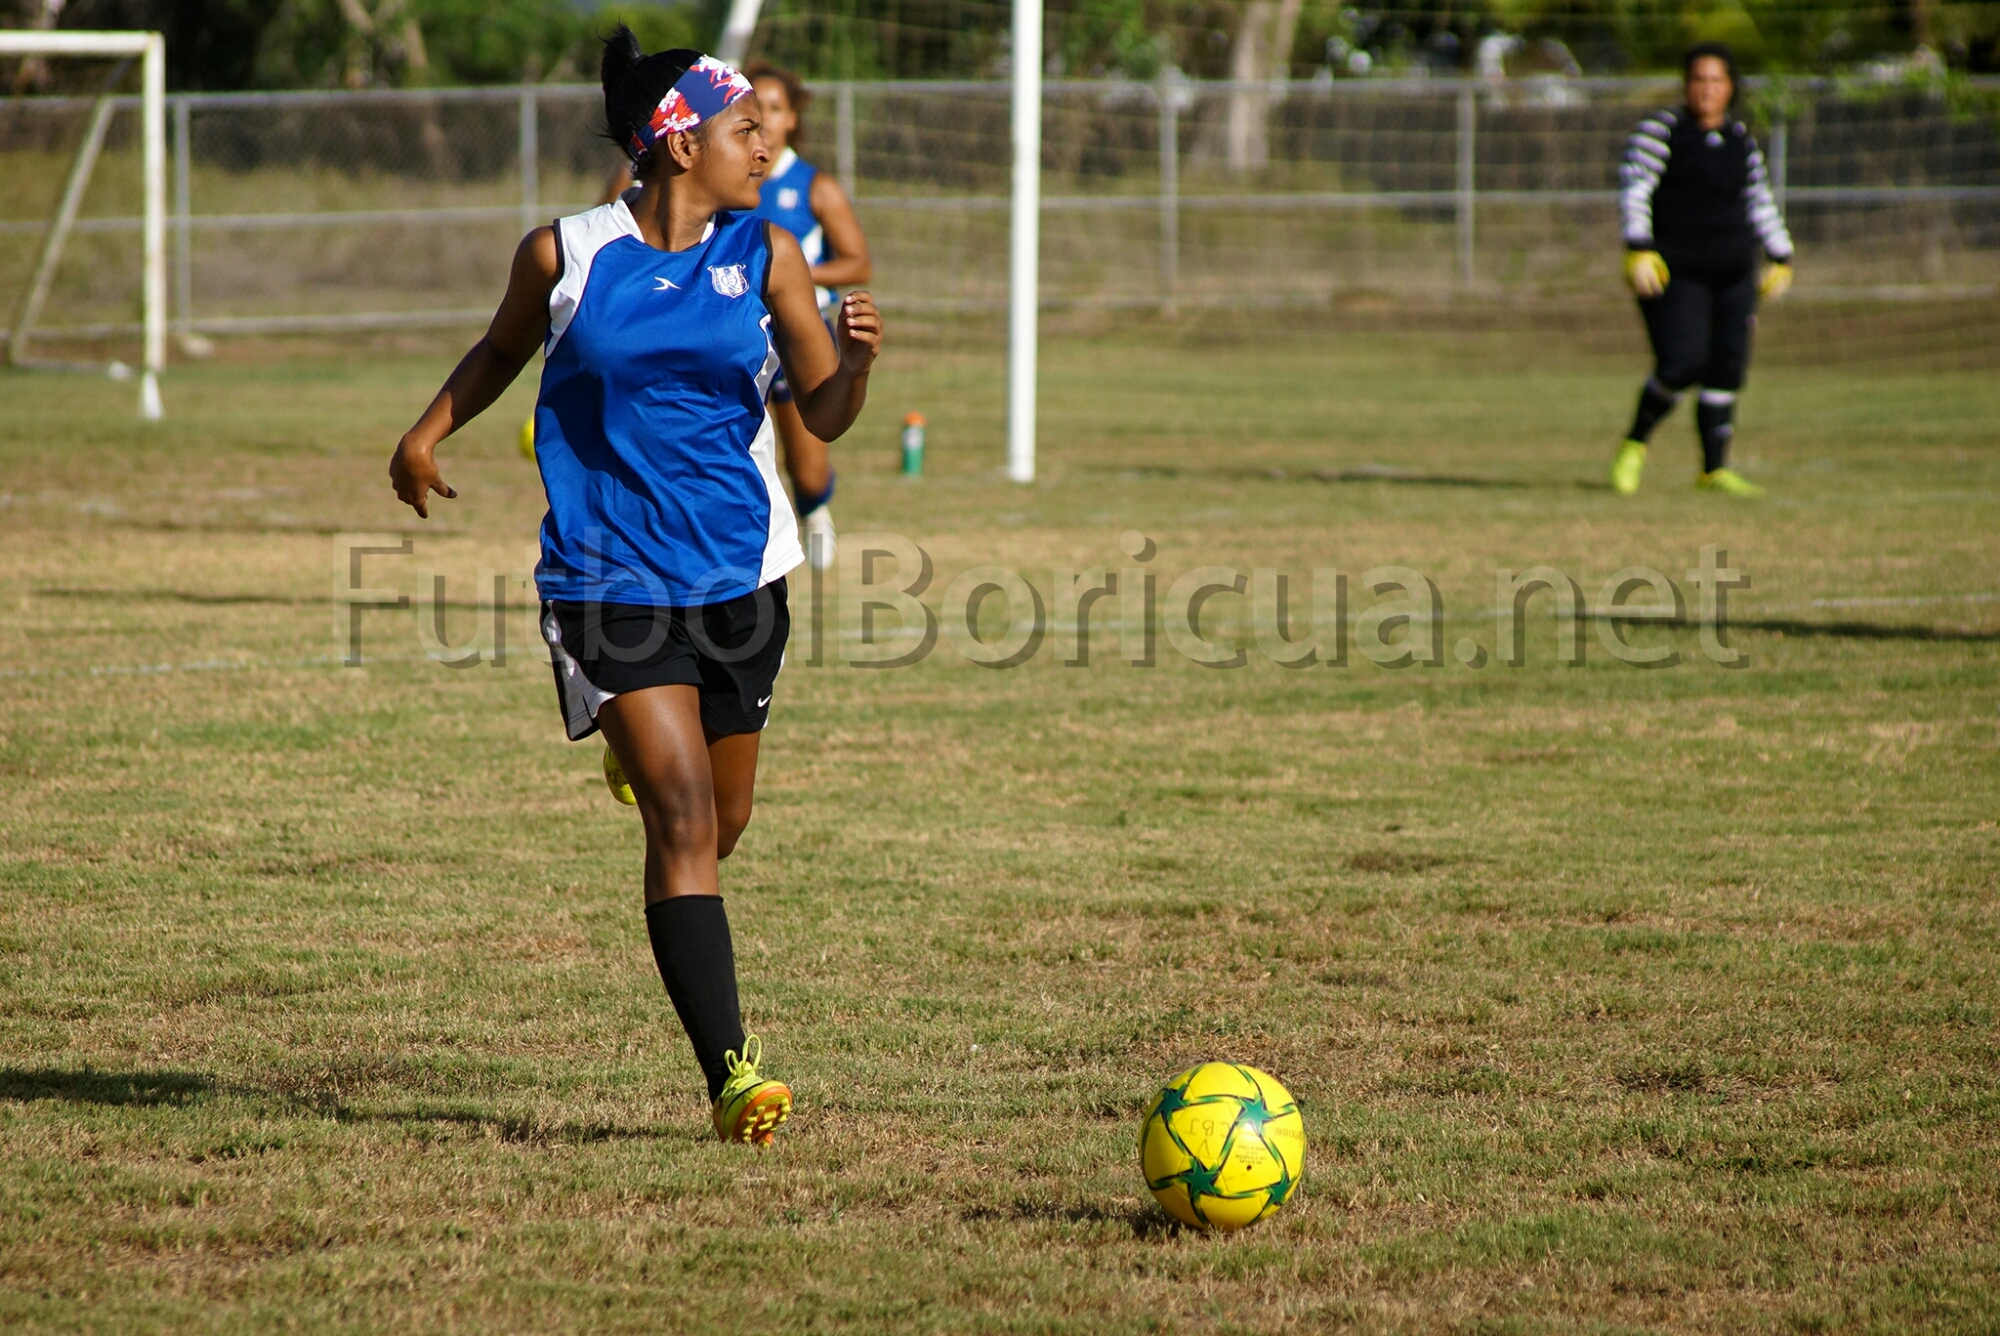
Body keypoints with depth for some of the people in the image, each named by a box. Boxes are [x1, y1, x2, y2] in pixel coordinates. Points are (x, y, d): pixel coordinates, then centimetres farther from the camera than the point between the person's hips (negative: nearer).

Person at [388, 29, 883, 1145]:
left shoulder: (767, 256, 2)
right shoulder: (564, 255, -3)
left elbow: (825, 416, 2)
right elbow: (502, 351, 17)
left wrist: (854, 360, -18)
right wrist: (429, 433, 6)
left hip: (740, 577, 4)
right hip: (609, 581, -3)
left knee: (721, 821, 14)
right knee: (681, 813, -15)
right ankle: (731, 1073, -19)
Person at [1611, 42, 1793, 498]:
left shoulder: (1740, 139, 13)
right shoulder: (1661, 130, -4)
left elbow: (1760, 203, 22)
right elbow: (1634, 188, -12)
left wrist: (1780, 260, 20)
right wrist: (1639, 251, -24)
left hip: (1732, 273, 6)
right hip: (1674, 272, -6)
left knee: (1727, 369, 0)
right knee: (1682, 362, -19)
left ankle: (1715, 468, 9)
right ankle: (1634, 446, 3)